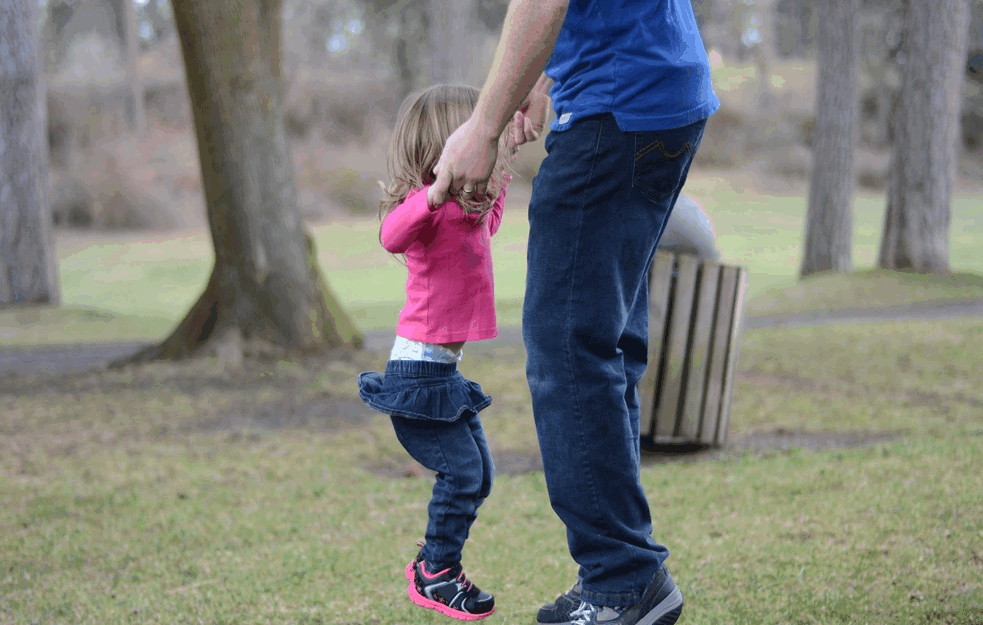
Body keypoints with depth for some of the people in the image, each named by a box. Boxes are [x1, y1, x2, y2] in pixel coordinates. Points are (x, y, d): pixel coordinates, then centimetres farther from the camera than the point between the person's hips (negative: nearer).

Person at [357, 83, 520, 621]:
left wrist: (495, 192, 29)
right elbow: (393, 235, -40)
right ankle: (435, 575, 6)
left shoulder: (469, 209, 12)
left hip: (444, 371, 10)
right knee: (461, 472, -9)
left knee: (479, 475, 13)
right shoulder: (429, 202, -17)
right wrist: (436, 193, -52)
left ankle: (434, 565, 25)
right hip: (418, 369, -10)